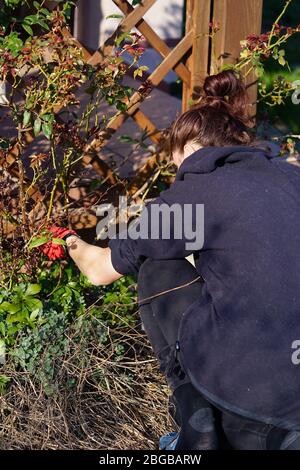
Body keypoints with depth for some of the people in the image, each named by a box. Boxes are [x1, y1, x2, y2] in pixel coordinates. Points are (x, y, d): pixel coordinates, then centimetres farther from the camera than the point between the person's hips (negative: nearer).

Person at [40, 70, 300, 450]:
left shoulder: (194, 191, 0)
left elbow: (101, 271, 14)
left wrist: (78, 248, 38)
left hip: (245, 389, -5)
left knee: (159, 271, 16)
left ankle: (197, 428, 9)